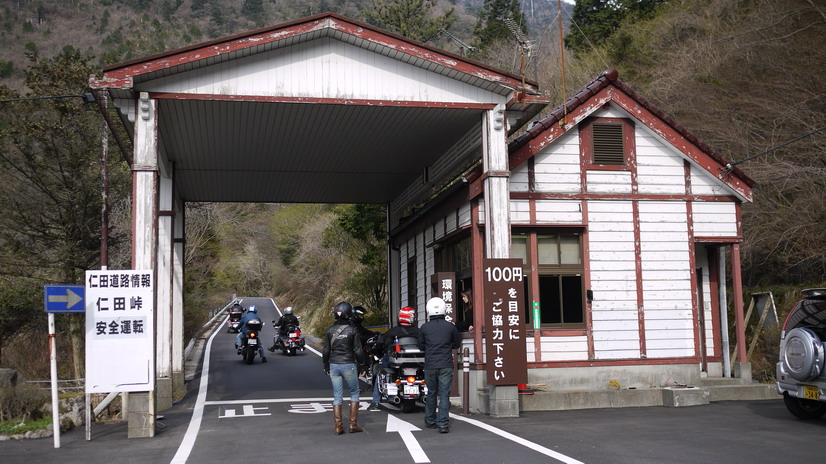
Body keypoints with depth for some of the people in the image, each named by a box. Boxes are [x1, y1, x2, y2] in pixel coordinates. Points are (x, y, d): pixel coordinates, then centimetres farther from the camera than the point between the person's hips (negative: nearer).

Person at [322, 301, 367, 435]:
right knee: (354, 393, 10)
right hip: (349, 365, -3)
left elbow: (326, 351, 5)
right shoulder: (352, 330, -9)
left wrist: (326, 366, 17)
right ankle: (353, 424, 6)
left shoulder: (330, 330, 1)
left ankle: (338, 426, 5)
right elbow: (358, 351, -6)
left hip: (334, 365, 3)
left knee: (337, 397, 7)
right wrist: (362, 366, 5)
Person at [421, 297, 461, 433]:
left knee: (431, 393, 15)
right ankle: (443, 424, -7)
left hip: (430, 366, 1)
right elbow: (457, 344, 10)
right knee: (444, 394, 0)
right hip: (446, 366, -1)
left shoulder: (424, 327, -2)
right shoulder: (450, 326, -2)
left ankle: (430, 421, 26)